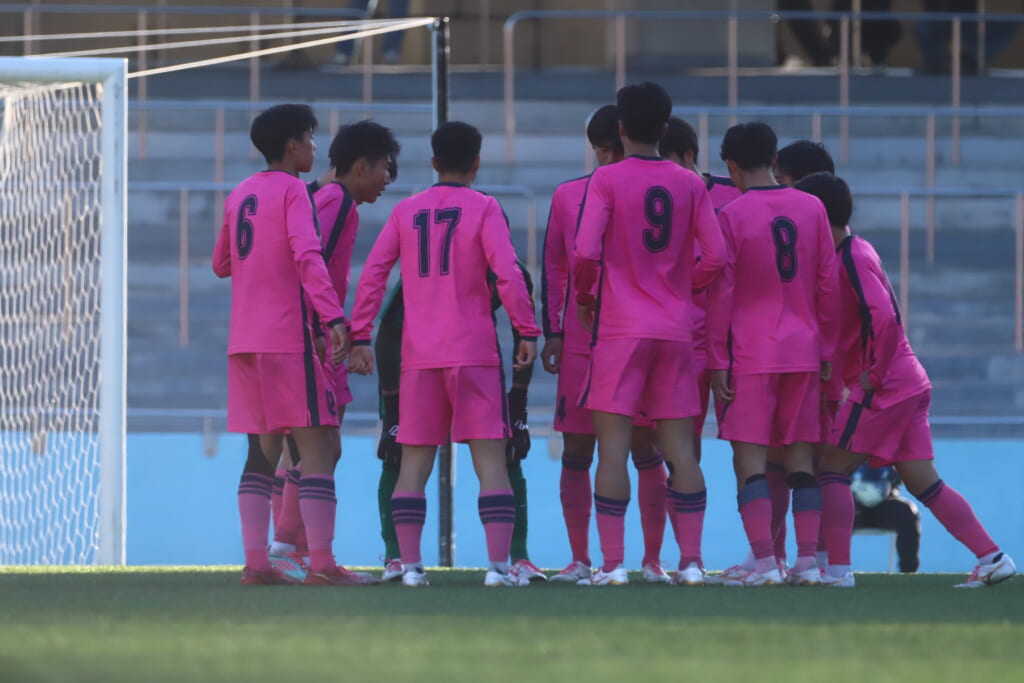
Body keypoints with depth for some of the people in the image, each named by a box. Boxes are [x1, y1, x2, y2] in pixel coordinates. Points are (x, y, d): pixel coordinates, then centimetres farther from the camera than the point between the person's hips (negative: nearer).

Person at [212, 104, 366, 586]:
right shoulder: (292, 190, -6)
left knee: (262, 451, 9)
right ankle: (321, 563, -14)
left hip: (243, 343, 7)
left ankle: (255, 562, 1)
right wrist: (332, 316, -28)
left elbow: (221, 264, 26)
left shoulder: (239, 196, 16)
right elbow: (307, 255, -21)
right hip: (288, 339, -7)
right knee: (318, 448, -6)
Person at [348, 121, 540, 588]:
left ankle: (410, 565, 0)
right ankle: (498, 564, -12)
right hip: (474, 352, -3)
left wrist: (360, 338, 6)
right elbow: (507, 273, -12)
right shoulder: (483, 209, -1)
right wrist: (527, 332, -7)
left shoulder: (406, 212, 9)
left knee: (414, 463, 8)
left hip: (418, 356, 3)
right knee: (490, 460, -3)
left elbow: (372, 275, 4)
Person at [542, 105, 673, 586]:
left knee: (645, 449, -3)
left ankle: (652, 560, 2)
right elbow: (554, 266, 11)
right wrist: (553, 331, 4)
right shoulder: (568, 197, 8)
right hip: (580, 342, 2)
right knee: (576, 452, 1)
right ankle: (580, 560, 6)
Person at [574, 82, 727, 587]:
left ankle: (613, 563, -8)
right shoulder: (690, 185, 5)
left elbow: (586, 251, -14)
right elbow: (715, 257, 2)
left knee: (613, 445, -3)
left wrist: (584, 294, 5)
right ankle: (691, 561, 2)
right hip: (675, 329, 3)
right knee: (679, 446, 6)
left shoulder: (607, 180, -5)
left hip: (619, 327, -3)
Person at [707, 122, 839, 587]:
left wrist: (717, 360, -2)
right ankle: (807, 561, 2)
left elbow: (720, 292, -6)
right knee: (800, 457, 8)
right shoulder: (812, 209, 5)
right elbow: (828, 283, 8)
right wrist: (826, 349, 16)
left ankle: (765, 562, -12)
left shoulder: (731, 216, -6)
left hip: (751, 353, -4)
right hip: (803, 351, 4)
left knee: (750, 459, -3)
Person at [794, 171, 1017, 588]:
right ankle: (992, 557, 4)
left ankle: (838, 569, -10)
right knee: (923, 481, 9)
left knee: (833, 470, -6)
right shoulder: (855, 252, 15)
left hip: (884, 386, -9)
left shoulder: (852, 259, -15)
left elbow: (883, 318, -26)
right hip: (910, 383, 9)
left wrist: (873, 375, -19)